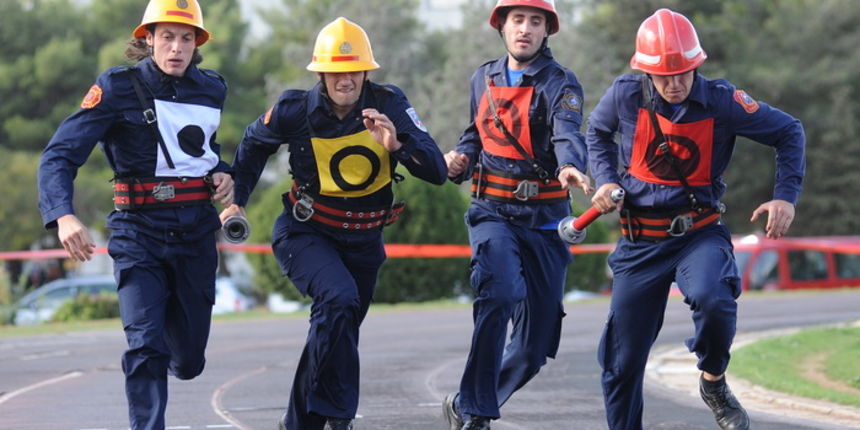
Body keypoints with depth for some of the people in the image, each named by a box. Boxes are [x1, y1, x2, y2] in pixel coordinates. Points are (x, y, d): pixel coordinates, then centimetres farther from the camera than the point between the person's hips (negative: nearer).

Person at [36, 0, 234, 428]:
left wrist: (222, 174, 3)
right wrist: (63, 215, -31)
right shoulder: (118, 88, -8)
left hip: (197, 234, 4)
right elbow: (60, 155, -14)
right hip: (139, 234, -4)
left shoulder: (211, 90, 6)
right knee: (145, 346, -19)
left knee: (188, 362, 12)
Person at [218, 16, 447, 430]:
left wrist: (397, 144, -37)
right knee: (339, 298, -30)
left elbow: (437, 171, -21)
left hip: (363, 240, 3)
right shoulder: (296, 110, -15)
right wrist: (237, 200, 6)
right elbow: (253, 145, 8)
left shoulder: (389, 105, -14)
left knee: (340, 329, 14)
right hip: (306, 233, -3)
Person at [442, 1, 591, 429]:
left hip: (544, 220, -1)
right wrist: (459, 159, 2)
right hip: (492, 212, 1)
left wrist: (569, 167, -48)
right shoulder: (484, 79, 9)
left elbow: (567, 134, -25)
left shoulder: (560, 84, -5)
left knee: (536, 344, 2)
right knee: (501, 293, -29)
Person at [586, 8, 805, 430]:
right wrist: (606, 180, 0)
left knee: (711, 297, -34)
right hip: (639, 239, 2)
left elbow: (788, 132, -1)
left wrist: (786, 196, -10)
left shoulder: (720, 101, -12)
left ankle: (713, 382, -6)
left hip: (699, 232, -2)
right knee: (622, 360, 3)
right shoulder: (625, 96, -8)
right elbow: (597, 132, 16)